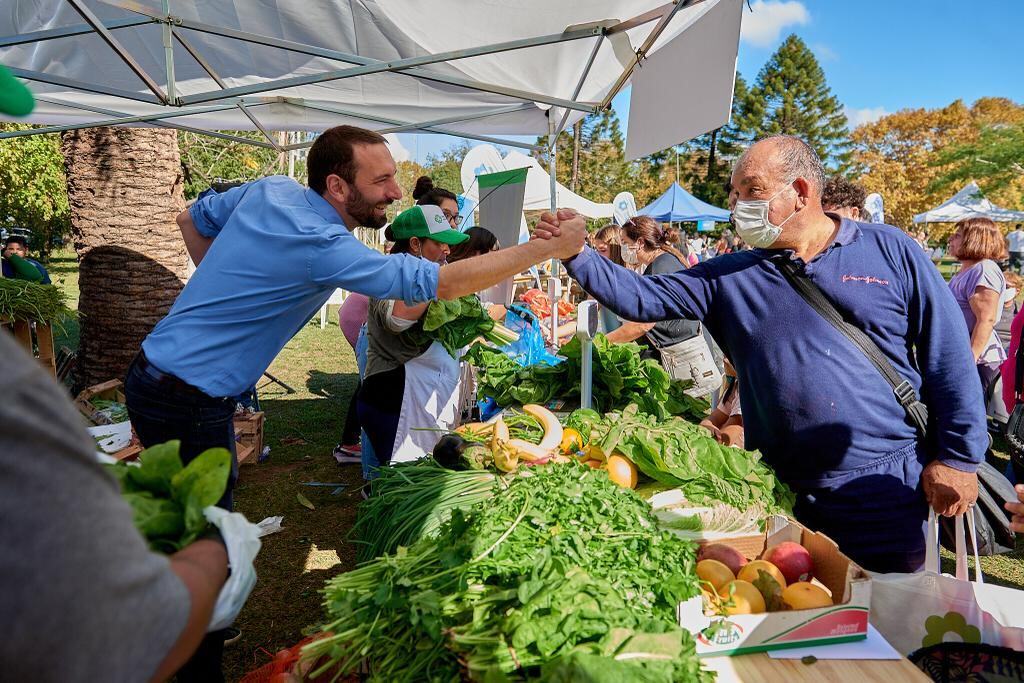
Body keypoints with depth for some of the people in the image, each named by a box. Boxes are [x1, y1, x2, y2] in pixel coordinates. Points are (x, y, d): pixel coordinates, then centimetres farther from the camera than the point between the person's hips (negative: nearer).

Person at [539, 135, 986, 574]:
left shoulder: (889, 251, 0)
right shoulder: (730, 277, 4)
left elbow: (949, 354, 0)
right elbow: (641, 297, -3)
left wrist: (958, 458, -2)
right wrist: (577, 255, -15)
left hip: (887, 489, -1)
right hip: (783, 495, 2)